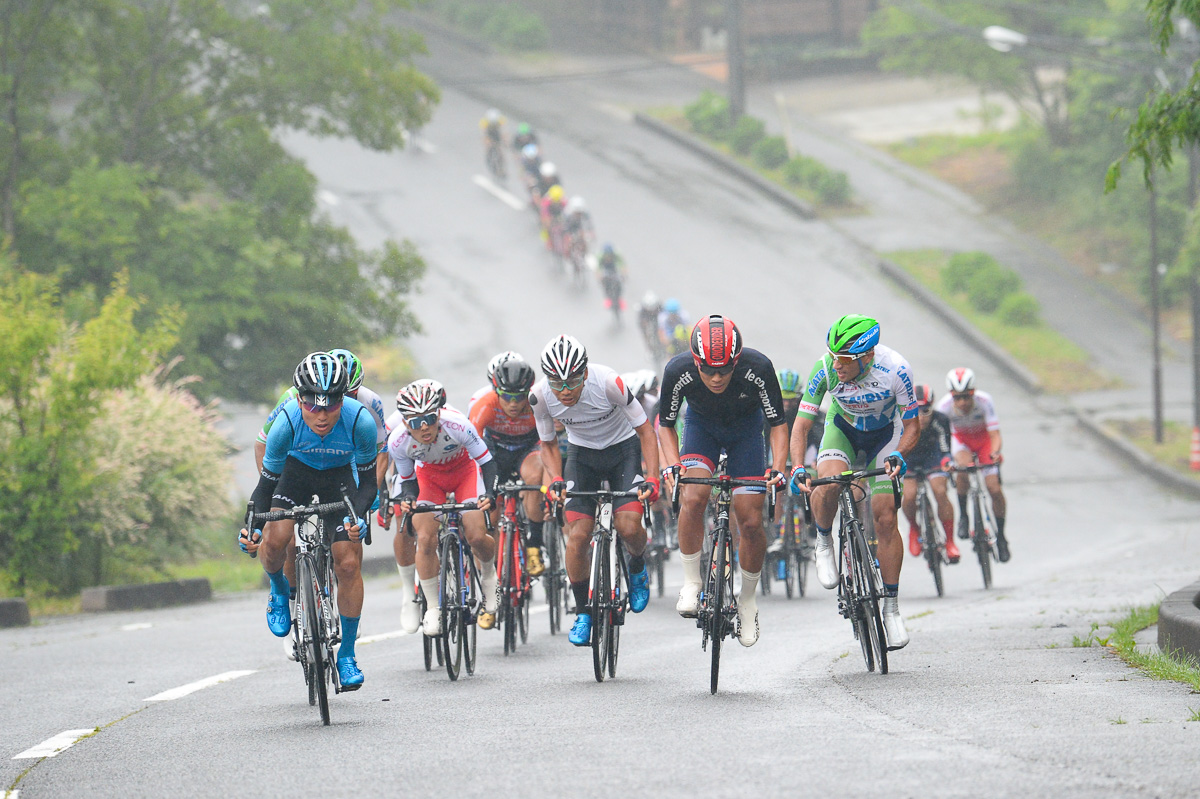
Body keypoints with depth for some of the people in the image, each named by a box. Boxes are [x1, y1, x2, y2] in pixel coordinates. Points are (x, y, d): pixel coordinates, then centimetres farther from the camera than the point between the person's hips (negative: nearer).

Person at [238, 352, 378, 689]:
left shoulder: (360, 421, -34)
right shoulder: (287, 422, -34)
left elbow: (367, 481, -21)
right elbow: (268, 481, -21)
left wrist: (358, 516, -39)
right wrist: (251, 526, -35)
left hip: (339, 477, 0)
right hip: (297, 470, 0)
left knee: (349, 564, -9)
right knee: (274, 539, -25)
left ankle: (347, 655, 7)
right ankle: (279, 590, 10)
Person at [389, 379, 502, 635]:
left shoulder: (458, 425, -38)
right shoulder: (398, 441, -30)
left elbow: (487, 462, -26)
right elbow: (408, 479, -12)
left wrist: (489, 494, -42)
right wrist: (407, 499, -34)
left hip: (464, 469, -1)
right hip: (429, 475, 1)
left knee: (476, 537, -18)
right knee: (425, 539, -17)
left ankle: (489, 574, 17)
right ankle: (432, 608, -1)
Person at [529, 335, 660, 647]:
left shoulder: (608, 383, -32)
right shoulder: (540, 396, -22)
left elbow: (645, 430, -19)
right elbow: (548, 445, -3)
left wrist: (652, 479, -28)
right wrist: (555, 480, -21)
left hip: (623, 449, -2)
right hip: (582, 454, 2)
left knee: (628, 527, -21)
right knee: (577, 536, -12)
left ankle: (637, 566, 13)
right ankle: (582, 613, 5)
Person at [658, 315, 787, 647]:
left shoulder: (758, 368, -34)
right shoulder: (678, 371, -31)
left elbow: (778, 423, -20)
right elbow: (665, 423, -14)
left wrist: (777, 468, -34)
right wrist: (672, 464, -29)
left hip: (746, 427, 0)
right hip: (702, 425, 0)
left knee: (751, 522, -6)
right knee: (692, 498, -26)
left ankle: (748, 600, 15)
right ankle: (691, 582, -9)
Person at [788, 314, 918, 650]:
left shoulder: (895, 370, -33)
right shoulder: (825, 368, -31)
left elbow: (912, 426, -20)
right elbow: (801, 424, -25)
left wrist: (898, 454, -39)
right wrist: (798, 468, -40)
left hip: (885, 434, -1)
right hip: (843, 429, 1)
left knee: (885, 518, -9)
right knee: (827, 484, -31)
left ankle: (891, 608, 2)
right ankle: (823, 544, 0)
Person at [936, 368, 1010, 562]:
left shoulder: (984, 401, -33)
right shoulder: (945, 406, -30)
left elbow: (995, 435, -35)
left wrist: (995, 453, -55)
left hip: (984, 438, 0)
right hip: (961, 438, 0)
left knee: (994, 489, -12)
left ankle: (1000, 536, 9)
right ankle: (963, 515, -9)